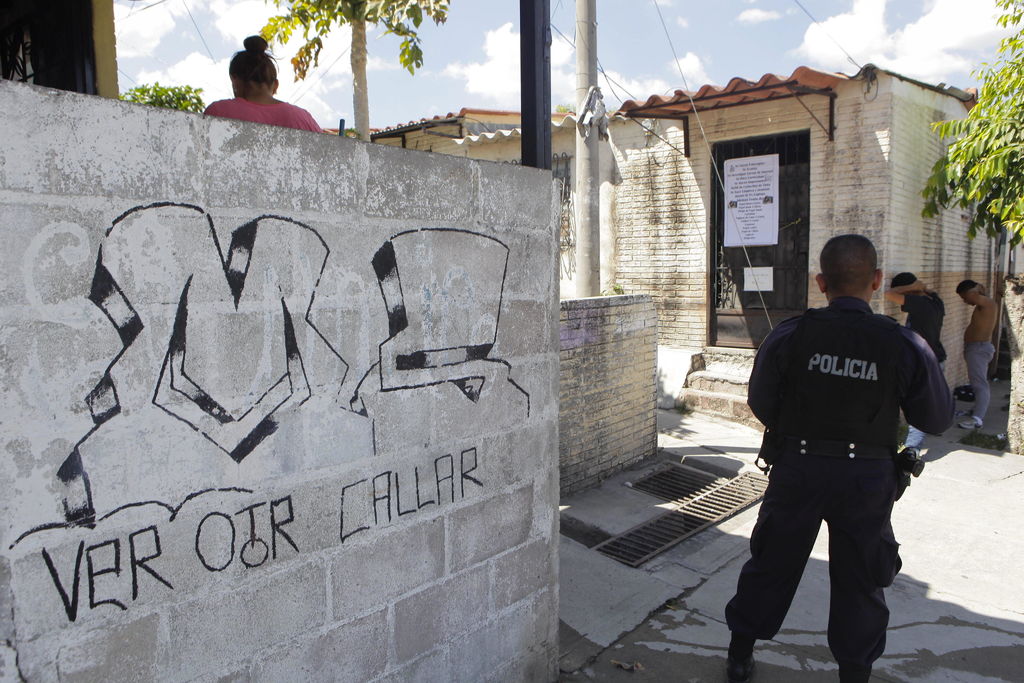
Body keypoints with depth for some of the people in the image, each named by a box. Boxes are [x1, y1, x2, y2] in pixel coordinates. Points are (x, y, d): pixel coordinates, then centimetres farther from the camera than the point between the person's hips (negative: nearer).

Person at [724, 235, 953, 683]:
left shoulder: (789, 335, -12)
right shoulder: (904, 345, -11)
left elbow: (760, 403, -2)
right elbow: (937, 420, 0)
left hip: (796, 469, 1)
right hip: (867, 478, 0)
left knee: (771, 562, 16)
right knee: (859, 579, 17)